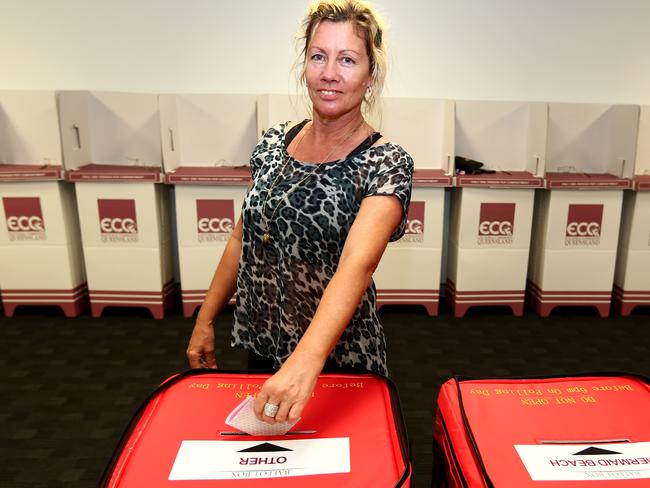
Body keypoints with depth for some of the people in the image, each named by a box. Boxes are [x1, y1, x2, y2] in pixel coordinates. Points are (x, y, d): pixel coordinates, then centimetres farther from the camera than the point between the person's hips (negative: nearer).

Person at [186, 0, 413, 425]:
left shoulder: (386, 163, -18)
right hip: (261, 346, 4)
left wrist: (307, 359, -47)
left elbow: (358, 263, -34)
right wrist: (206, 318, 7)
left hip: (339, 360, -4)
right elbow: (243, 238, 5)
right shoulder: (274, 142, -2)